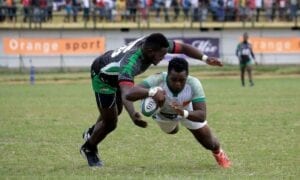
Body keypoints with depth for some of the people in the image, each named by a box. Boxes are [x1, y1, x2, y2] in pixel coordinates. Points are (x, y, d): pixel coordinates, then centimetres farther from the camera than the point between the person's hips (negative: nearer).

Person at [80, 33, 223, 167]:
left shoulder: (151, 43, -26)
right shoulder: (130, 62, -48)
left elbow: (183, 47, -13)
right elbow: (126, 93, -62)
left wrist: (205, 58, -25)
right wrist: (133, 115, -80)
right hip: (102, 77, -8)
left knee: (116, 111, 28)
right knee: (110, 122, -4)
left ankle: (91, 133, 56)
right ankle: (88, 149, 25)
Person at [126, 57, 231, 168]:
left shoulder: (194, 84, -41)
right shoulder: (158, 80, -45)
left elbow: (202, 115, -42)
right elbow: (129, 95, -57)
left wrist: (183, 113, -63)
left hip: (188, 111, 0)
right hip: (163, 113, 1)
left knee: (209, 143, 5)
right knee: (172, 131, 32)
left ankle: (218, 153, 43)